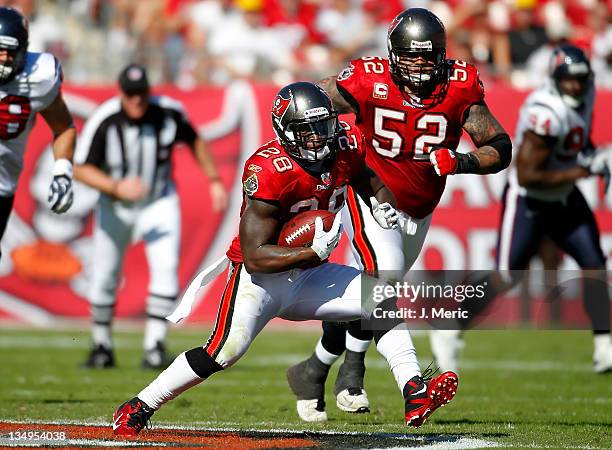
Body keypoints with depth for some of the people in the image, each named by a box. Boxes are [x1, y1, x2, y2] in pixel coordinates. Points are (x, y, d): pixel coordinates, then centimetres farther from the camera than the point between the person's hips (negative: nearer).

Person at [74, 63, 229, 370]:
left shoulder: (169, 112, -18)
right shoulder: (104, 121, -24)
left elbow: (193, 140, 2)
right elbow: (81, 169, -21)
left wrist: (214, 181, 4)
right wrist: (116, 187, -36)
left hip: (160, 202, 1)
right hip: (115, 205, 0)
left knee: (166, 268, -17)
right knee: (105, 278, 6)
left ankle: (154, 348, -13)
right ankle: (101, 346, 27)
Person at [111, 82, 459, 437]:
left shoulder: (345, 148, -6)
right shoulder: (270, 172, -27)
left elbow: (373, 186, 18)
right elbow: (254, 258, -27)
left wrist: (386, 209, -5)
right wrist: (313, 251, -34)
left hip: (308, 277, 7)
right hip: (261, 276, -7)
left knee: (386, 300, -4)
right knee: (225, 351, -24)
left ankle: (415, 395, -6)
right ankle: (138, 408, -11)